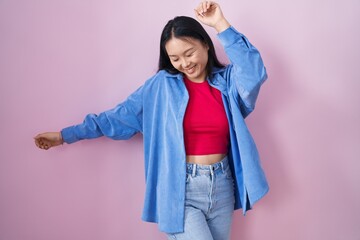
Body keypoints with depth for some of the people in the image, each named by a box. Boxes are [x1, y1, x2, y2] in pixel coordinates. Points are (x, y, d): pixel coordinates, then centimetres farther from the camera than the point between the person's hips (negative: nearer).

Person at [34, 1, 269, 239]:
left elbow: (254, 73, -20)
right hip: (181, 189, -2)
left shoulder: (228, 80, 1)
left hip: (222, 187, 3)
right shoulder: (161, 85, -1)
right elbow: (121, 116, 4)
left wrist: (221, 25, -20)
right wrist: (67, 134, 6)